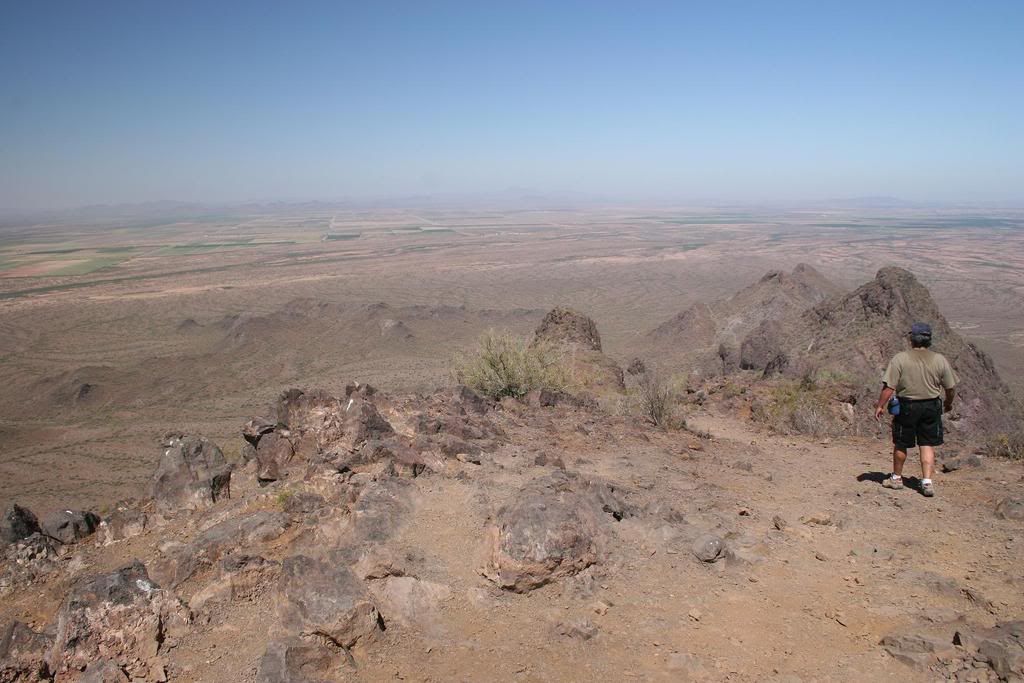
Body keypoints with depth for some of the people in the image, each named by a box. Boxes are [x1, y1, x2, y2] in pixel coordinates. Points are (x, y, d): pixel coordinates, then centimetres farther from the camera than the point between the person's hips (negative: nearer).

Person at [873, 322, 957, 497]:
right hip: (932, 406, 2)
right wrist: (948, 403, 22)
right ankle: (927, 482, 6)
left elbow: (889, 386, -15)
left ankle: (896, 478, 27)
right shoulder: (940, 360, -4)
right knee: (928, 445, 11)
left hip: (906, 406, -2)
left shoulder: (900, 359, -13)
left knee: (901, 444, 13)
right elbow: (950, 387, 3)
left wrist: (880, 406, -5)